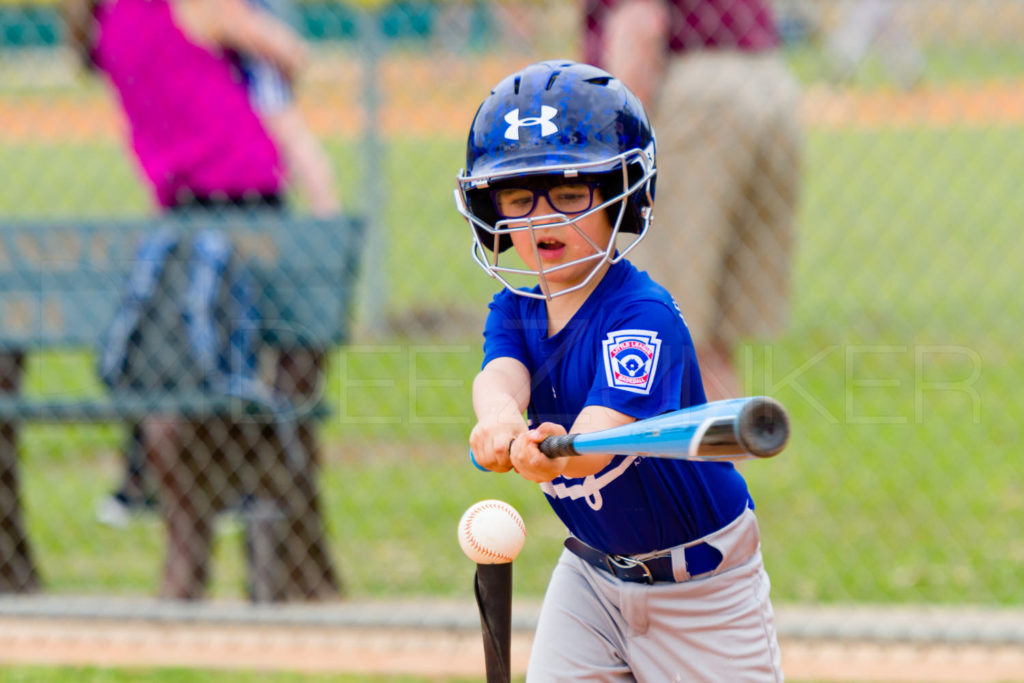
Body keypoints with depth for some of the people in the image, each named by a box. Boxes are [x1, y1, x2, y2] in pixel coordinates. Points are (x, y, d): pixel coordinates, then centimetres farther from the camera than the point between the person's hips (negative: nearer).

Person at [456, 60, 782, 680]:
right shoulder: (514, 310, -3)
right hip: (593, 571, 5)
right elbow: (501, 371, -26)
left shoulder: (644, 313, -24)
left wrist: (557, 452, -64)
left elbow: (604, 430, -39)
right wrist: (500, 417, -52)